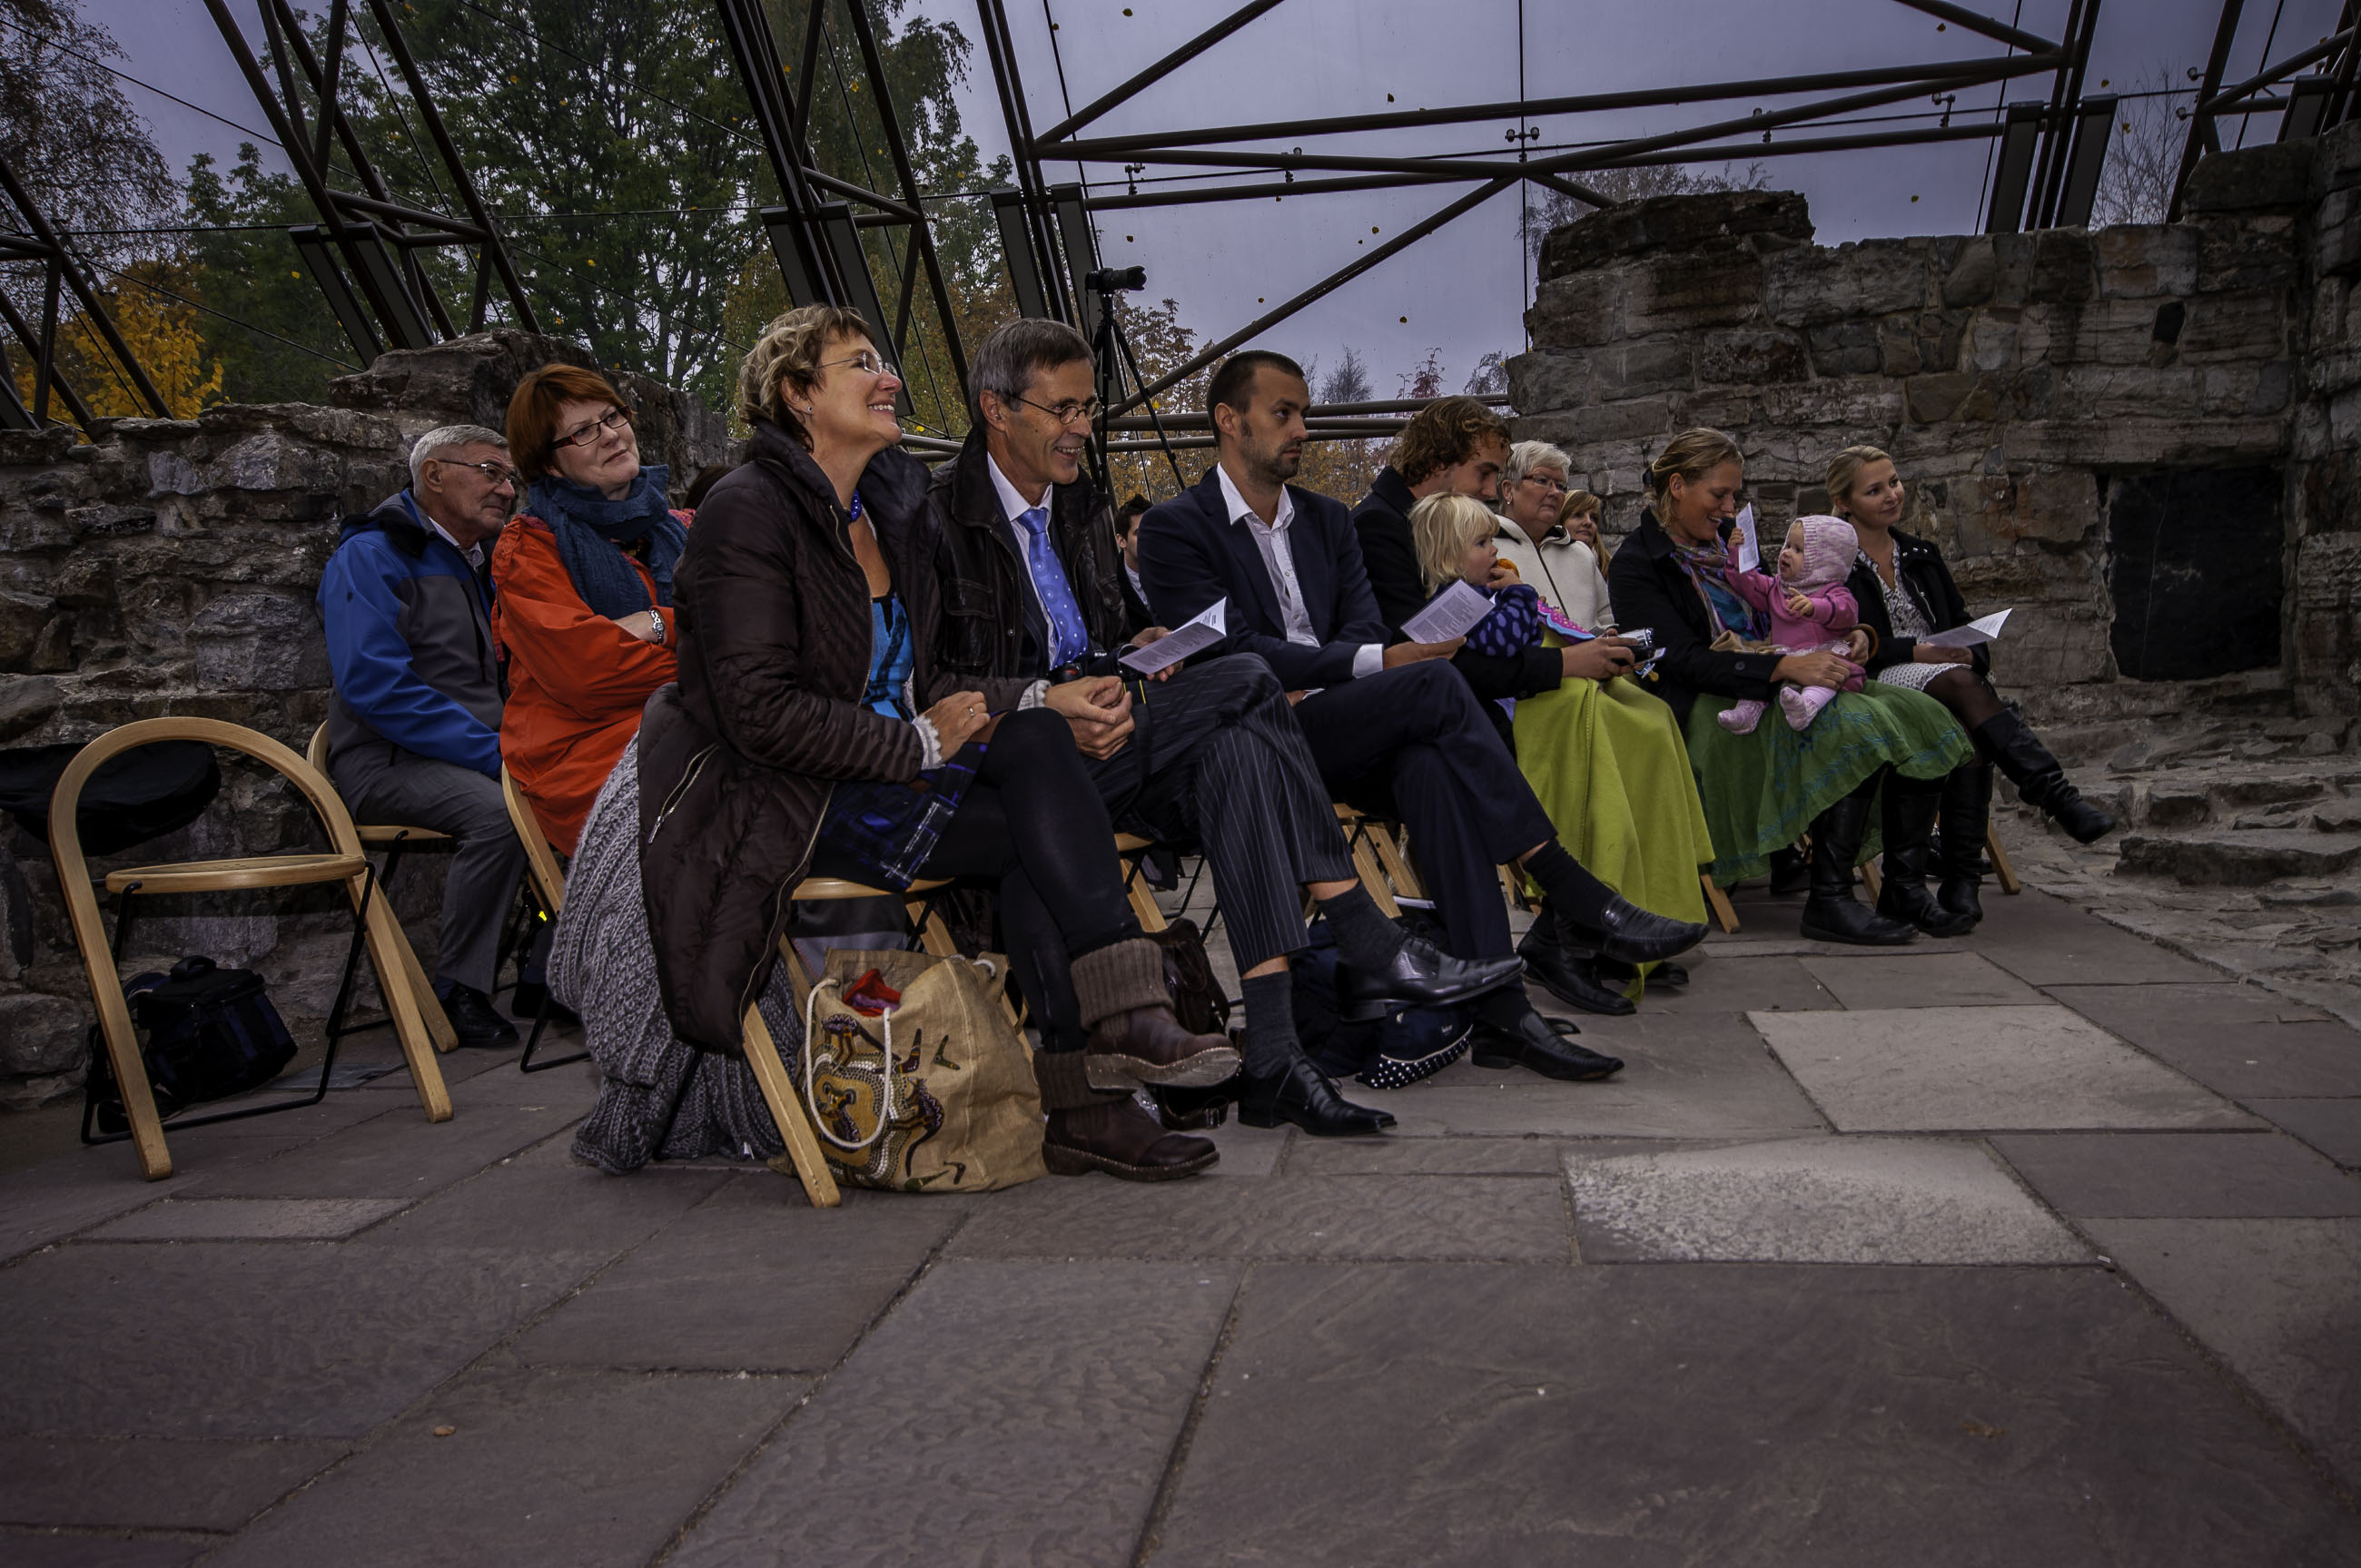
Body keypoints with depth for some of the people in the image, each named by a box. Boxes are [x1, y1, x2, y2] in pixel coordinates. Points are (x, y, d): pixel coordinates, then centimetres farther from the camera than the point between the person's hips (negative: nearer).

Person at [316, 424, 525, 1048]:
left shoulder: (482, 565, 19)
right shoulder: (370, 557, -6)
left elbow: (506, 678, 24)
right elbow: (376, 685, -19)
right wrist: (494, 751, -23)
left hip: (477, 755, 7)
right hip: (388, 762, -7)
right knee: (498, 811, -33)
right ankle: (457, 991, -19)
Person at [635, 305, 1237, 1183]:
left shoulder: (891, 508, 17)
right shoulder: (749, 512, -8)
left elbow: (919, 679, 18)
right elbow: (760, 713, -17)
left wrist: (1016, 706, -1)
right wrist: (919, 743, -16)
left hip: (887, 775, 7)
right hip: (785, 807, -7)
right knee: (1032, 834, -23)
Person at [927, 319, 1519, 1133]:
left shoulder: (1080, 505, 19)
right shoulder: (942, 511, -5)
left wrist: (1134, 652, -2)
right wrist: (1047, 702, -24)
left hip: (1091, 731, 7)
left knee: (1235, 750, -27)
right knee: (1246, 679, -23)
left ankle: (1271, 1058, -33)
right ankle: (1370, 947, -20)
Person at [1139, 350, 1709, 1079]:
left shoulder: (1327, 519, 22)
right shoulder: (1176, 527, 0)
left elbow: (1365, 628, 10)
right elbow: (1234, 654, -12)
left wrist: (1311, 680, -14)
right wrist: (1375, 663, -20)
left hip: (1345, 739, 5)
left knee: (1429, 763, -32)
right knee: (1434, 683, -28)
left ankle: (1496, 1009, -35)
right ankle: (1579, 899, -26)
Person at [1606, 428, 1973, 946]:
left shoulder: (1727, 538, 17)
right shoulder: (1635, 566, -6)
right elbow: (1685, 659, -18)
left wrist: (1844, 635, 1)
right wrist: (1786, 666, -28)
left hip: (1770, 687, 8)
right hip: (1708, 711, -8)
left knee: (1920, 718, -11)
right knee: (1857, 727, -30)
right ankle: (1828, 901, -26)